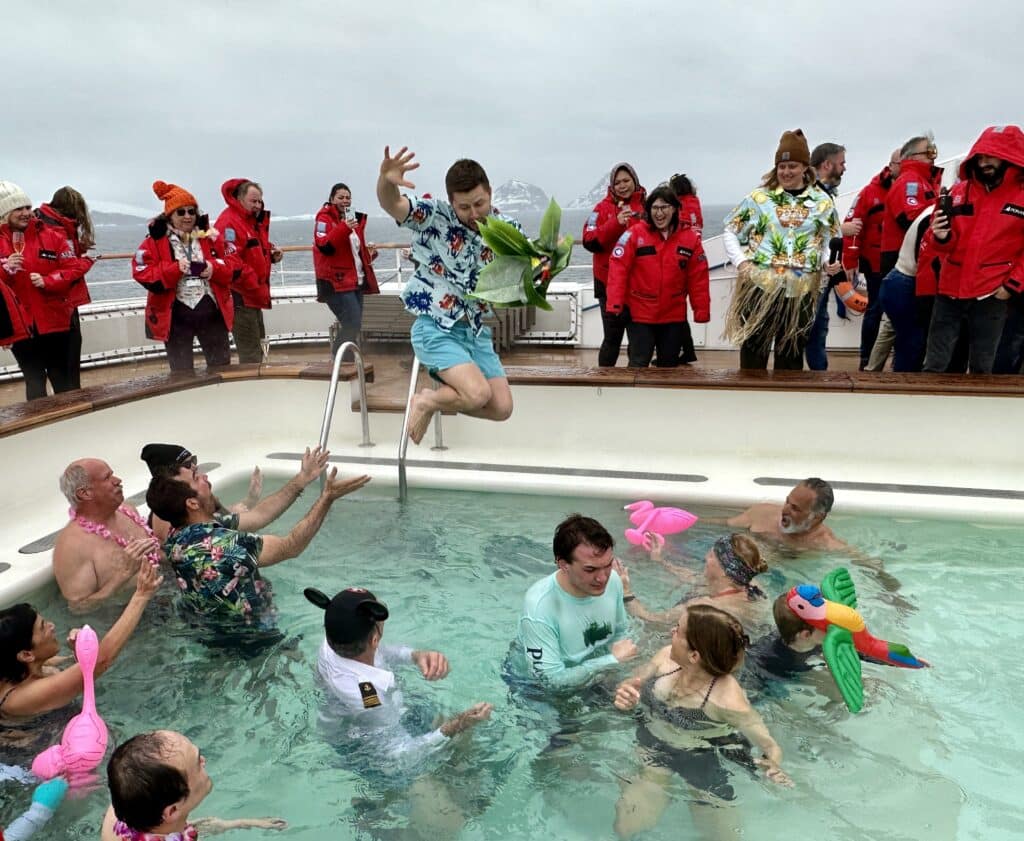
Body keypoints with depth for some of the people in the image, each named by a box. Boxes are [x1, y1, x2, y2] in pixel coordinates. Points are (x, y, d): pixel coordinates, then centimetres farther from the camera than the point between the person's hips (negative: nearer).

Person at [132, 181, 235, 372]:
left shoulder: (209, 236, 7)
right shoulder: (155, 241, -1)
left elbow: (231, 267, 6)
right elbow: (143, 274, -10)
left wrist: (214, 269, -14)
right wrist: (175, 269, -21)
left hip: (211, 311, 2)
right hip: (176, 316, -2)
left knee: (222, 367, 9)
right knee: (182, 372, 7)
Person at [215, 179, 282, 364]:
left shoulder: (255, 222, 16)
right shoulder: (229, 223, -16)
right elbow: (231, 263, -25)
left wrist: (271, 253, 8)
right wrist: (256, 287, -19)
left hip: (253, 297, 10)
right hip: (240, 297, -10)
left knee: (257, 347, 18)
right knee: (251, 353, -9)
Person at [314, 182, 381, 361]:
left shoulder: (354, 218, 18)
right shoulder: (325, 218, -5)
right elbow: (324, 246, -20)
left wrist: (368, 252, 7)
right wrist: (344, 228, -29)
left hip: (356, 280, 8)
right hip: (336, 281, -8)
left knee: (353, 325, 8)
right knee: (353, 323, -18)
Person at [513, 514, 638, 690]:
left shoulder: (612, 580, -15)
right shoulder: (539, 607, -34)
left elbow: (621, 632, 3)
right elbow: (550, 680, -29)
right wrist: (612, 659, -25)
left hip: (594, 677, 6)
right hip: (539, 690, -5)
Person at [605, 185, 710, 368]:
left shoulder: (690, 238, 0)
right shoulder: (635, 233, -8)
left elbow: (698, 278, 1)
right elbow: (618, 268, -12)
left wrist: (701, 311, 0)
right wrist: (614, 303, -19)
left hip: (674, 316, 3)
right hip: (640, 314, -3)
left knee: (669, 366, 14)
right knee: (638, 365, -2)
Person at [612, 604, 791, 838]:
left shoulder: (727, 701, -32)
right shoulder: (666, 657, -16)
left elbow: (770, 747, -20)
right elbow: (630, 685, 1)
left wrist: (773, 767, -41)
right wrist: (624, 697, -22)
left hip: (704, 766, -3)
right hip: (652, 749, 3)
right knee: (626, 828, -8)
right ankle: (663, 789, 17)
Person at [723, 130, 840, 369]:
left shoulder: (822, 202, 7)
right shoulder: (759, 197, 3)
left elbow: (830, 242, 10)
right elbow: (730, 232, 7)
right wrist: (741, 261, -6)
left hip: (800, 292, 2)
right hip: (759, 286, -1)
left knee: (791, 356, 12)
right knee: (753, 353, 3)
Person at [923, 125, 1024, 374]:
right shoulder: (959, 191, 6)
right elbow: (948, 247, 8)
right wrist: (942, 237, -13)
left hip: (992, 295, -2)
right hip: (950, 289, 2)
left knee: (982, 368, 8)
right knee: (935, 364, 7)